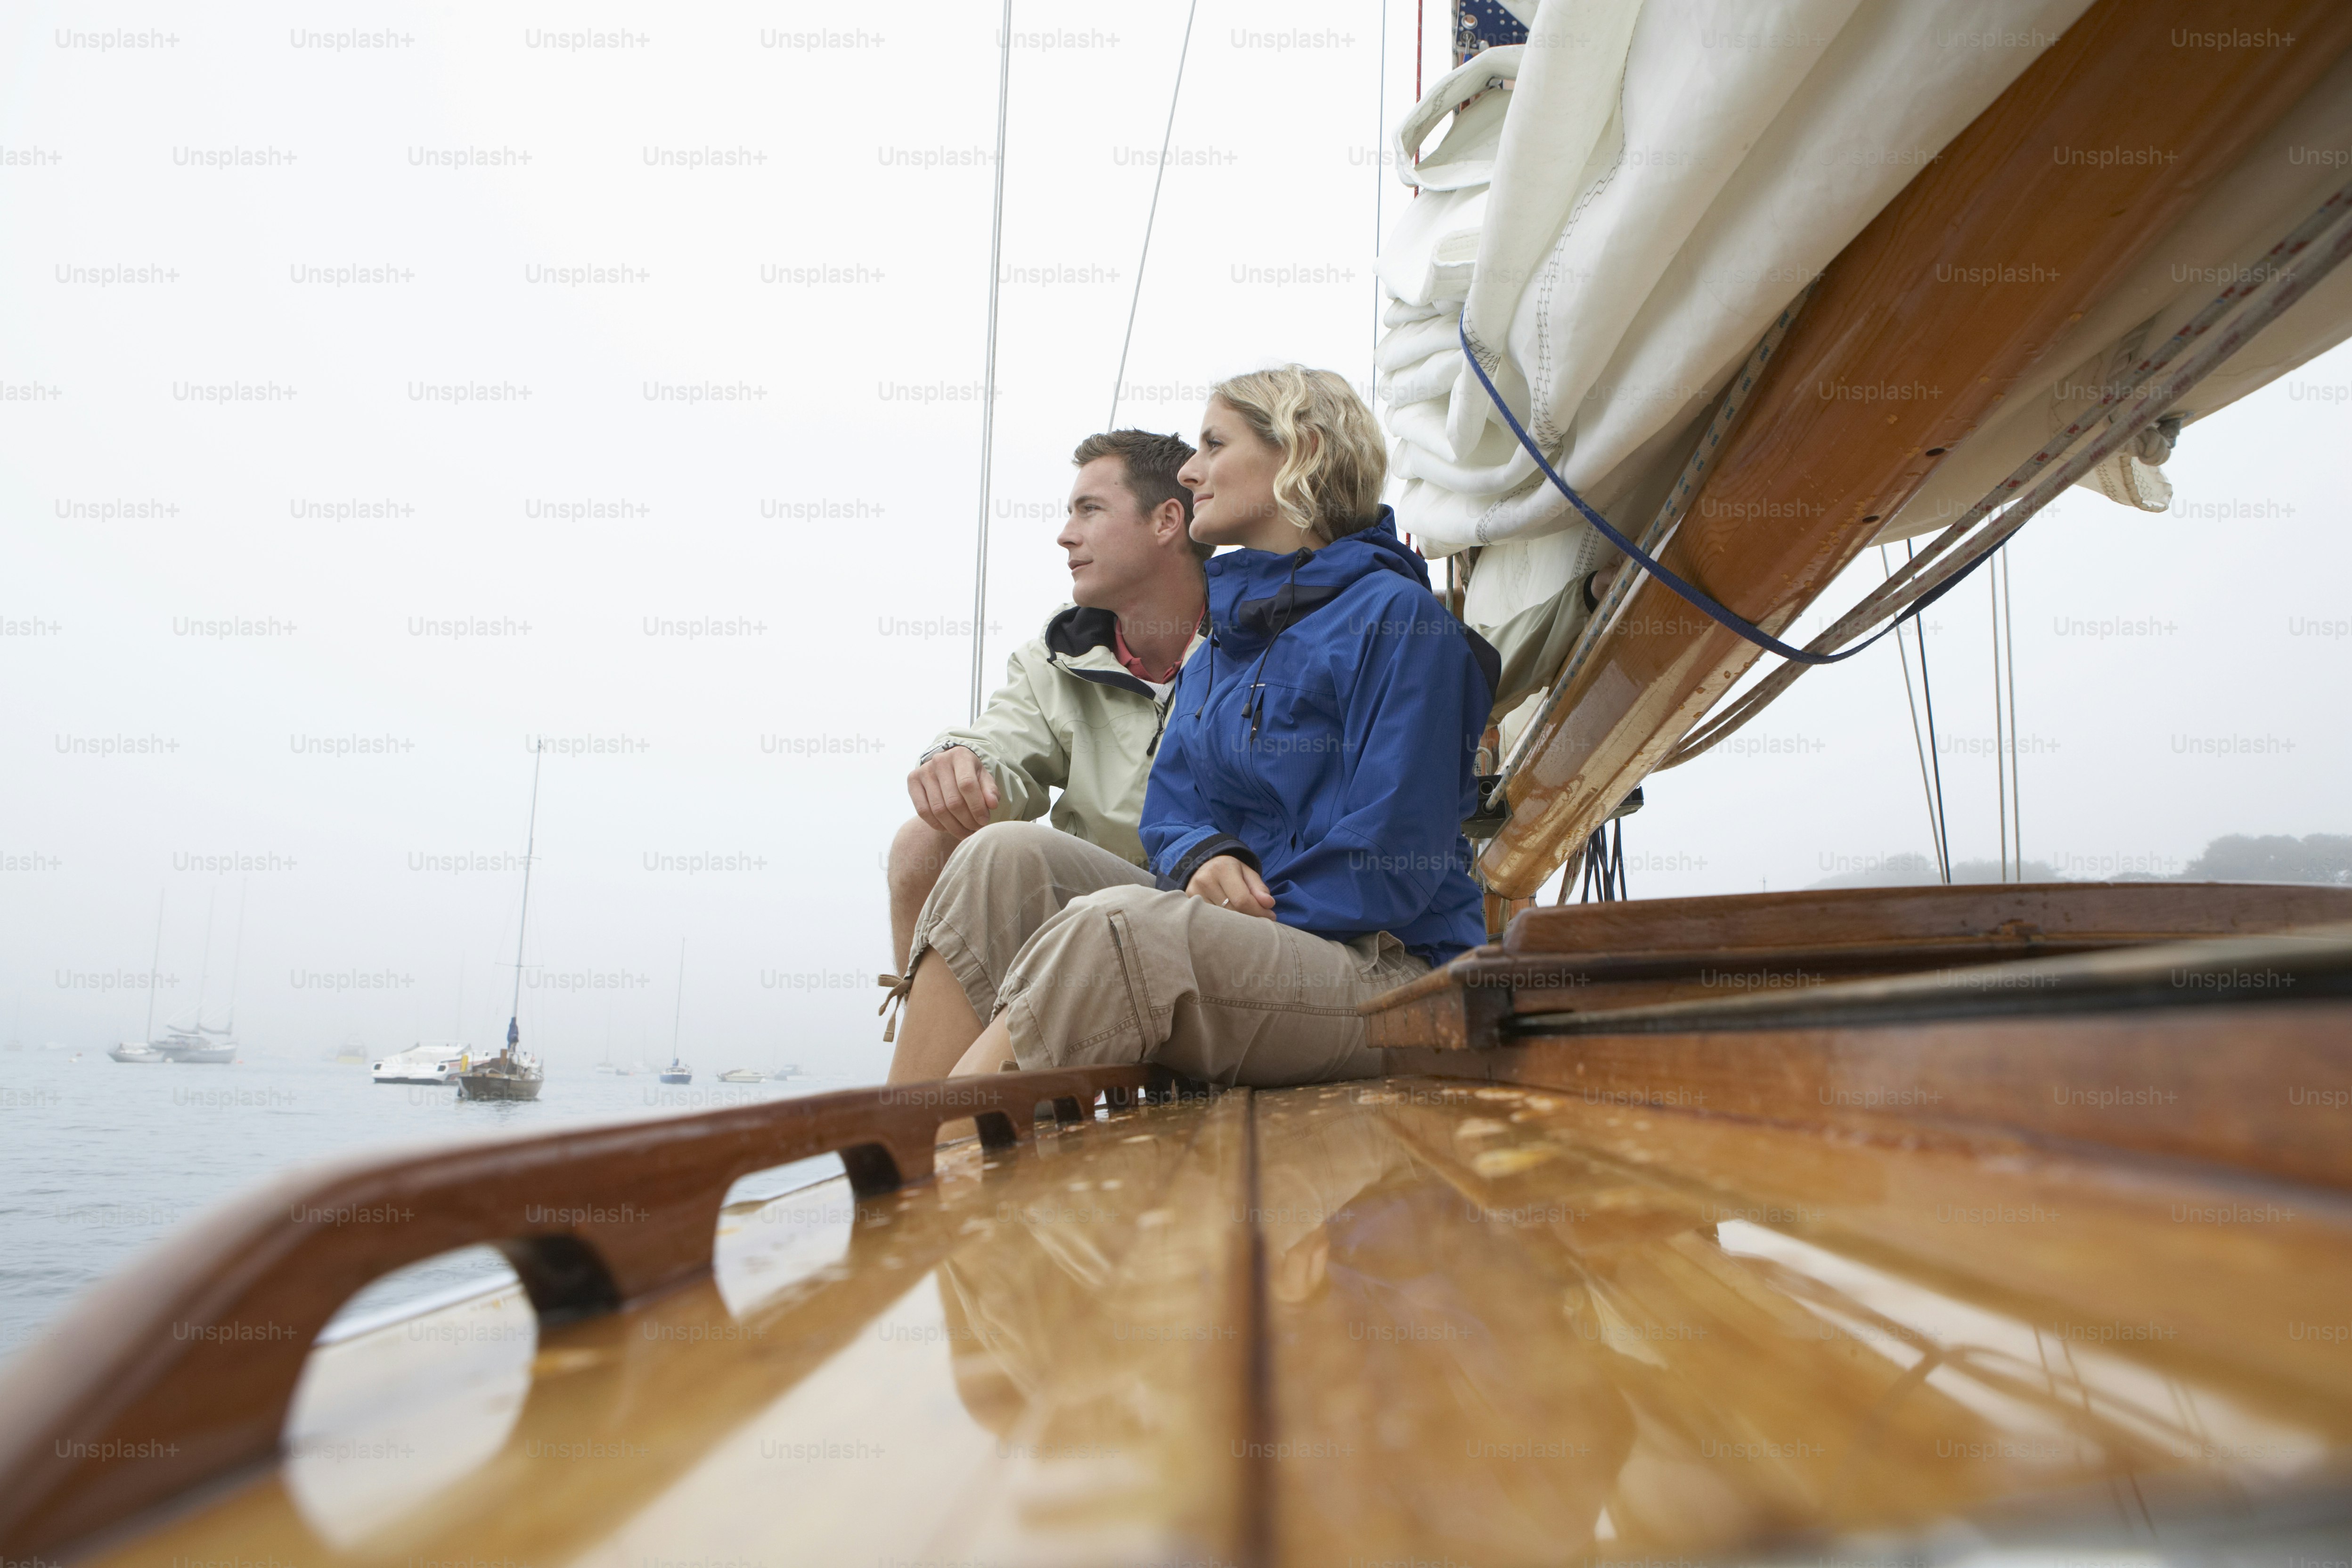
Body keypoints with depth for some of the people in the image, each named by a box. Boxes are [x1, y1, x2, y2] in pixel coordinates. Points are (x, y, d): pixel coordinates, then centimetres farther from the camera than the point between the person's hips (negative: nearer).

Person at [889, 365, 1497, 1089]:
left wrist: (1230, 917, -16)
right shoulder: (1221, 642, 18)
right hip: (1239, 942, 7)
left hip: (1380, 969, -7)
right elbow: (1170, 809, 14)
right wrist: (1203, 856, -10)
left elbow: (1390, 866, -13)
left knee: (1117, 923, -34)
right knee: (1006, 854, -13)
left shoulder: (1398, 615, -7)